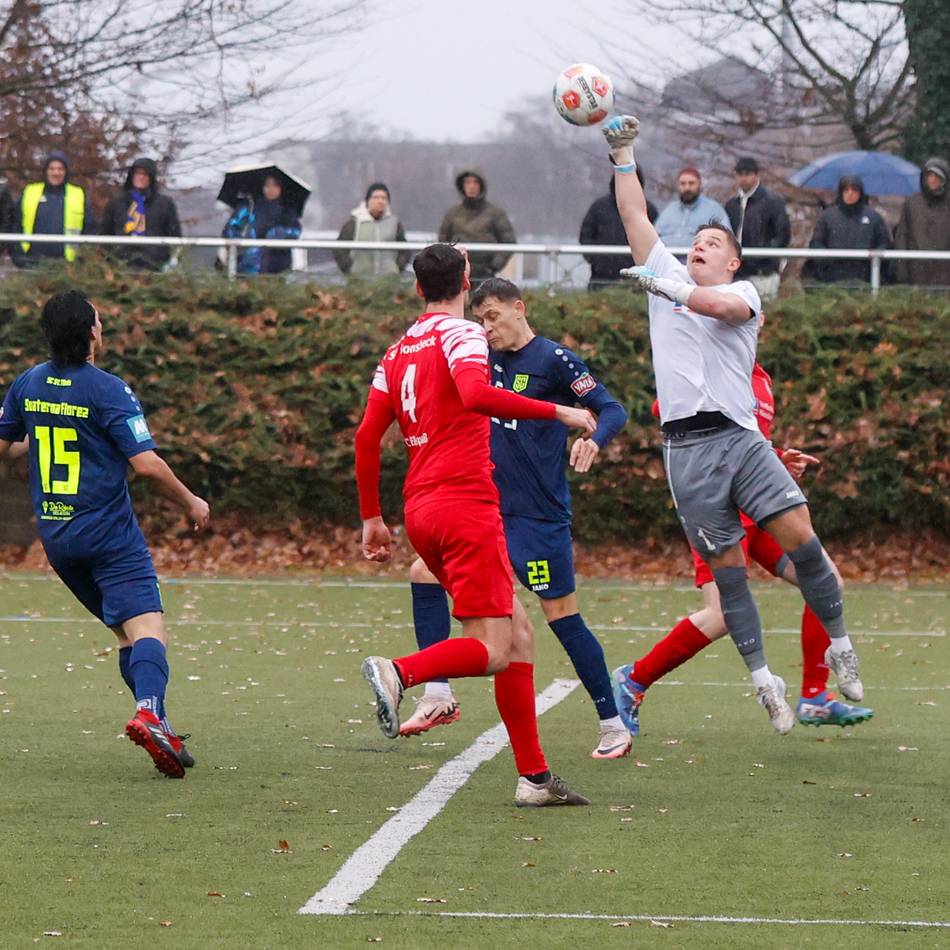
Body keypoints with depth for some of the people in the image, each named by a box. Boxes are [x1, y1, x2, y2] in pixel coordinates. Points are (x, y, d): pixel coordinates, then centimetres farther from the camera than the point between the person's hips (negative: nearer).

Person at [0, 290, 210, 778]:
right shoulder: (108, 390, -13)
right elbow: (147, 464, -15)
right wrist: (190, 503, 1)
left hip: (54, 533, 6)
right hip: (108, 532, -6)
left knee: (125, 630, 13)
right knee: (146, 625, -14)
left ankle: (157, 727, 3)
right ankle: (148, 710, -39)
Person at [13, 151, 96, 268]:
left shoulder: (79, 196, 9)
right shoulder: (29, 193, 8)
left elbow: (89, 229, 11)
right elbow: (16, 227, 10)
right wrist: (18, 257, 1)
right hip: (33, 261, 0)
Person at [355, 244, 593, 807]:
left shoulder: (398, 352, 18)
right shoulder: (461, 334, -4)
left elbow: (367, 437, 16)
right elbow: (475, 394, -25)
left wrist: (372, 518, 21)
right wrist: (559, 412, -20)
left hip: (421, 508, 9)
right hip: (466, 505, -9)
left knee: (516, 632, 11)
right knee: (495, 650, -11)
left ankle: (535, 776, 7)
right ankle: (400, 673, -32)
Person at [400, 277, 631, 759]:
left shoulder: (553, 359, -9)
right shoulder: (490, 360, 11)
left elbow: (612, 409, -12)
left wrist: (593, 441, -31)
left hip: (539, 515, -8)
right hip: (489, 507, 8)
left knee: (562, 615, -6)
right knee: (424, 574, -1)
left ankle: (613, 727, 2)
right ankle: (438, 695, 4)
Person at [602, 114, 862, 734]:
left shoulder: (745, 293, 11)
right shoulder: (668, 275, 20)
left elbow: (723, 305, -13)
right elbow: (634, 213, 18)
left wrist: (667, 287, -18)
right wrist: (623, 152, 12)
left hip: (739, 435, -2)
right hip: (686, 445, 2)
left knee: (798, 533, -14)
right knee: (726, 566, -2)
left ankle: (839, 646, -1)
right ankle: (763, 679, 2)